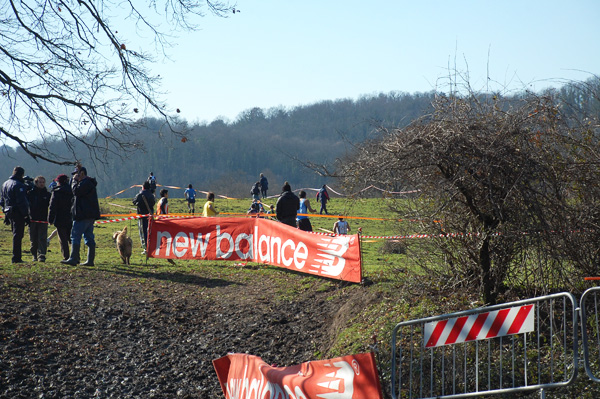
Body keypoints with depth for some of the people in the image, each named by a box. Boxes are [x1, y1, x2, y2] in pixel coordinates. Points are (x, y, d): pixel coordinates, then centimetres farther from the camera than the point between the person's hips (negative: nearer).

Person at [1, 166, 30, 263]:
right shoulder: (18, 185, -14)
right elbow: (21, 202, -19)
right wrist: (26, 215, -17)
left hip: (9, 213, 9)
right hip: (18, 213, -9)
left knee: (15, 234, 17)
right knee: (18, 235, -5)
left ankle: (16, 257, 19)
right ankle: (16, 258, -5)